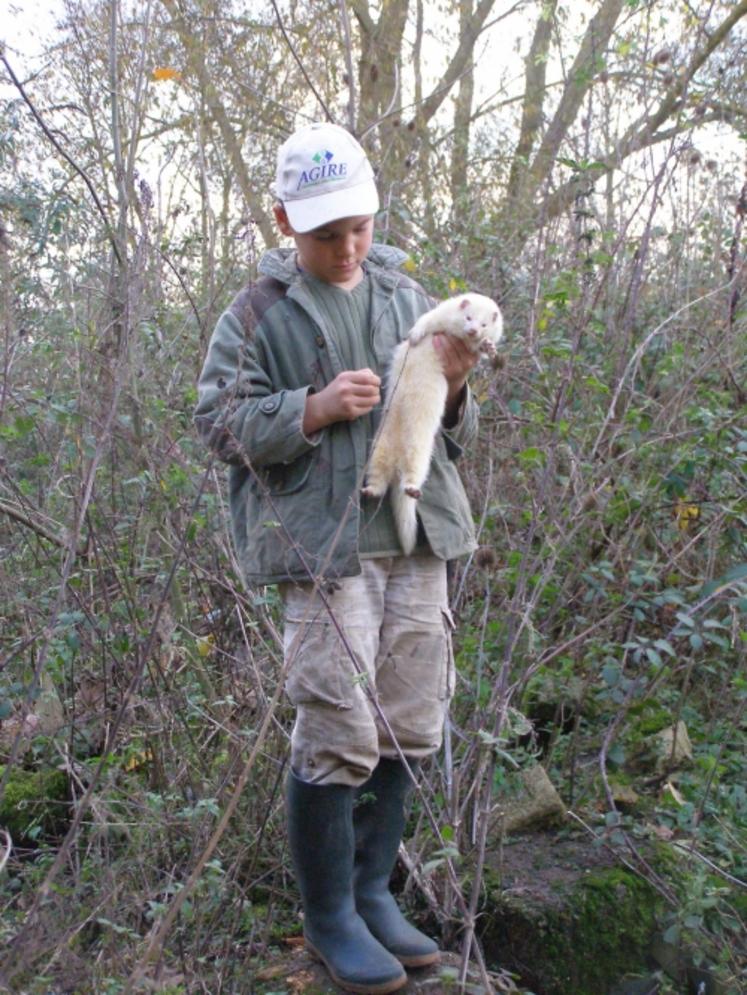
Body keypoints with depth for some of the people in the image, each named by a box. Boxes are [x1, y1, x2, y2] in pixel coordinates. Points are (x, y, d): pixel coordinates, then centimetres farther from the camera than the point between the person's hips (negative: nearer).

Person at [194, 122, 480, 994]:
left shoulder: (407, 297, 15)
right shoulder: (258, 314, 2)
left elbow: (453, 434, 19)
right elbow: (219, 422, -4)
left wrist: (453, 390, -4)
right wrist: (315, 408, -17)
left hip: (417, 540, 5)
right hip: (325, 546, -5)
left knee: (409, 729, 9)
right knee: (339, 736, -4)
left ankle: (371, 889, 27)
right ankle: (328, 917, 15)